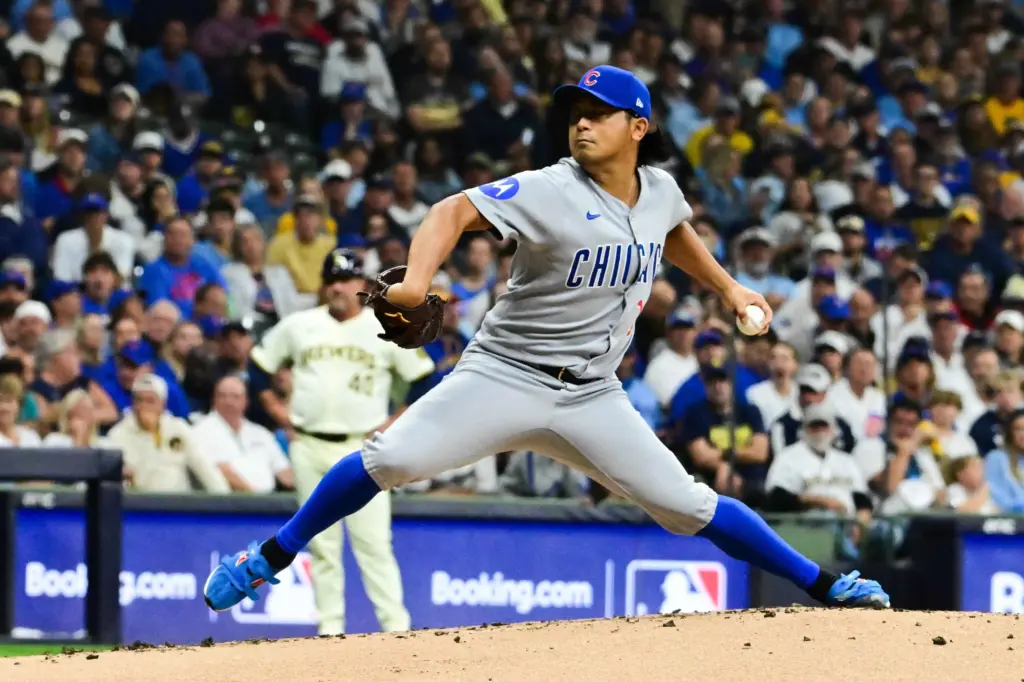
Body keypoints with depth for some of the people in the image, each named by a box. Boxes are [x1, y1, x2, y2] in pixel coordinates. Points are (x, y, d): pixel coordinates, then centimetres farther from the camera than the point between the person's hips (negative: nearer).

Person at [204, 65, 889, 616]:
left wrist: (728, 287, 30)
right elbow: (455, 211, -22)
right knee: (390, 458, -20)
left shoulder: (659, 189, 4)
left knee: (686, 503, -2)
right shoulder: (550, 191, -14)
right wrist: (417, 280, -39)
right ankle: (272, 557, -6)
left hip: (592, 397, 4)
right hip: (505, 376, -4)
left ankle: (822, 585, 8)